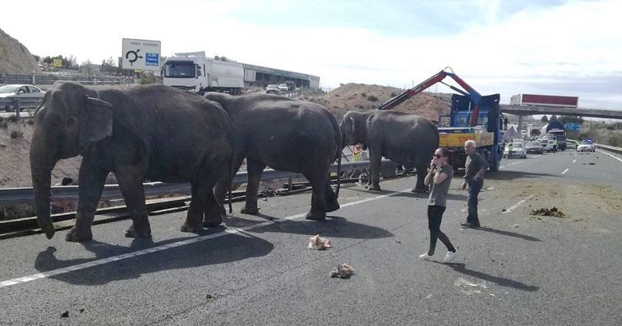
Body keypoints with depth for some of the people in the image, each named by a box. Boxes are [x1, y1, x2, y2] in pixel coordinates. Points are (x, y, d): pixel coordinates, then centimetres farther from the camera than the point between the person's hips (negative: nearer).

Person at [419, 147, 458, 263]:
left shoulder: (448, 169, -12)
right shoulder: (436, 168, 13)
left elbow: (438, 180, -28)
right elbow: (426, 182, 5)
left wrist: (438, 167, -16)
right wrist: (432, 169, -3)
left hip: (439, 203, -9)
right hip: (431, 202, 9)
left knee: (435, 229, -7)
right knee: (432, 228, 11)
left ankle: (452, 251, 5)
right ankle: (430, 252, 19)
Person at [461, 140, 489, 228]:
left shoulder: (477, 156, -12)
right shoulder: (468, 157, 16)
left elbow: (485, 165, -27)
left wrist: (478, 175, -27)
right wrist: (465, 181, 22)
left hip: (476, 182, -10)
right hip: (471, 182, 10)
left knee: (471, 202, -10)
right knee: (472, 202, 12)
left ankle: (471, 221, -6)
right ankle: (475, 221, 19)